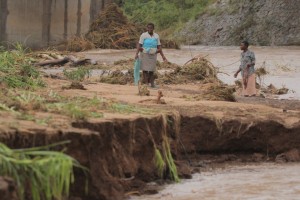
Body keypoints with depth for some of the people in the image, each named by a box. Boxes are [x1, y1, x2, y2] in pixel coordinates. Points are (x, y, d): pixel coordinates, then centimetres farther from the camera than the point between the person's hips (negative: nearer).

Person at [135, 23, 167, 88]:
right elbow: (139, 45, -11)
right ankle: (146, 84, -6)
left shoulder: (156, 36, 5)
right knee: (145, 69, -6)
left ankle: (152, 83, 7)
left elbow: (159, 47, 6)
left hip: (153, 55, 3)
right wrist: (136, 54, -23)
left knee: (152, 70, 4)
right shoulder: (143, 35, -6)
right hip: (145, 55, -3)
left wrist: (163, 56, 0)